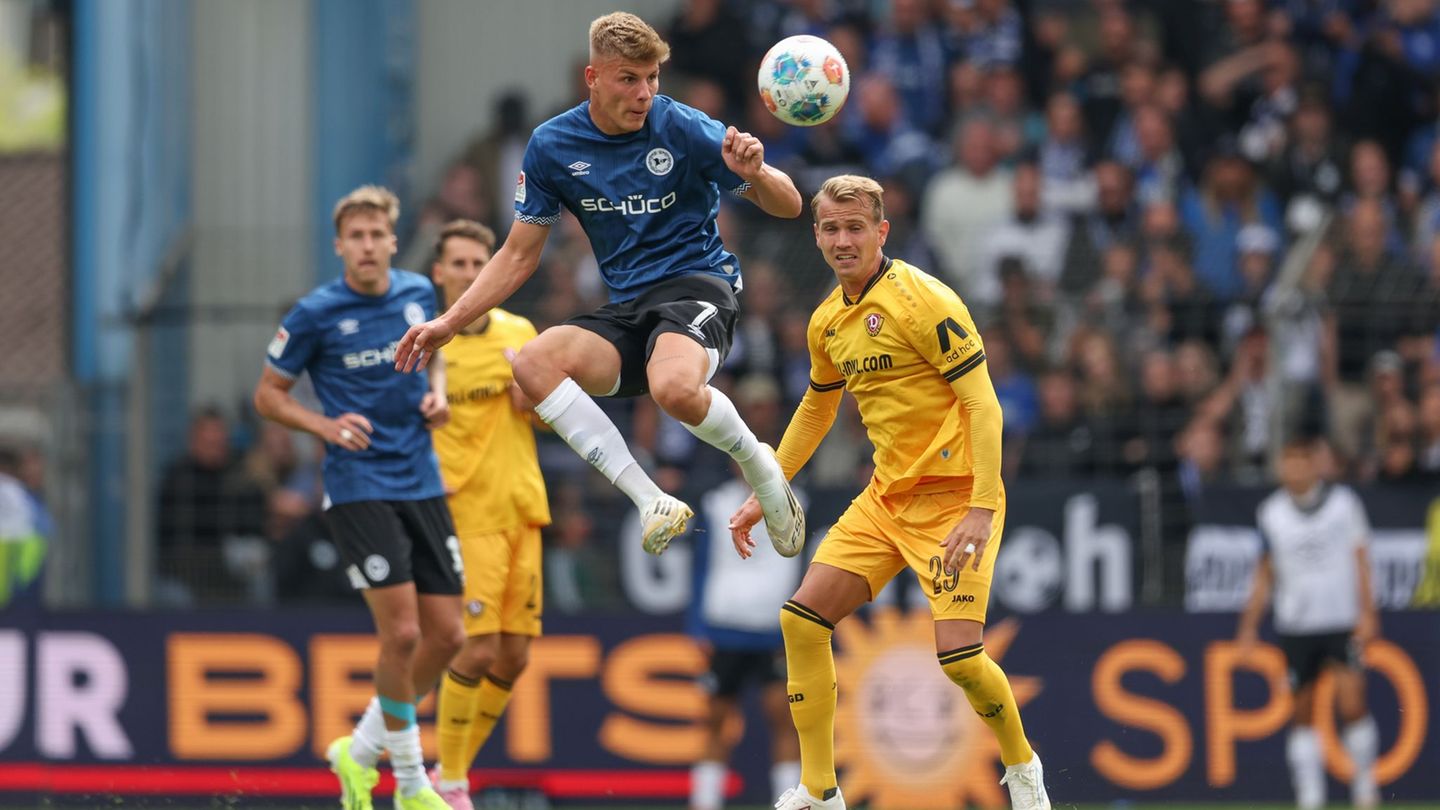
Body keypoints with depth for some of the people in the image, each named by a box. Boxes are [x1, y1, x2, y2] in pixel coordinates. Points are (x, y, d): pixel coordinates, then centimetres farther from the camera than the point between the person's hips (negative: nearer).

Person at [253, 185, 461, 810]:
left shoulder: (418, 293, 6)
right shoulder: (315, 314, -8)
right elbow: (267, 394, 0)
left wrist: (437, 394, 3)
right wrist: (326, 426, -16)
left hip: (422, 485, 6)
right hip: (358, 491, -6)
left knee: (447, 635, 4)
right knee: (402, 632, -13)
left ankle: (360, 751, 23)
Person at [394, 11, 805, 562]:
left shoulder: (683, 129, -7)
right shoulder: (552, 146, 3)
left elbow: (788, 207, -2)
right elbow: (519, 255, 14)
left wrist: (756, 175, -25)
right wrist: (449, 323, 6)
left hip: (697, 285, -4)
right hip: (627, 308, 4)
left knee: (674, 388, -38)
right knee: (533, 366, -26)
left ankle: (760, 469, -4)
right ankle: (652, 503, -24)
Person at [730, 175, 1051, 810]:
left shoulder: (922, 300, -15)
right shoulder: (827, 321, 8)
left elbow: (982, 403, -18)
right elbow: (816, 410, 26)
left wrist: (983, 508, -26)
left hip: (951, 495, -8)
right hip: (885, 496, 8)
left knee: (958, 655, -18)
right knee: (801, 619, -2)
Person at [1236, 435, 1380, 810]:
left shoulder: (1344, 502, 0)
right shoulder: (1270, 512, 5)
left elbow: (1360, 560, 4)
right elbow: (1265, 573, 12)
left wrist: (1367, 611, -4)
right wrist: (1249, 625, 8)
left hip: (1343, 621, -2)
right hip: (1295, 624, 2)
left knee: (1353, 705, -13)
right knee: (1303, 713, 2)